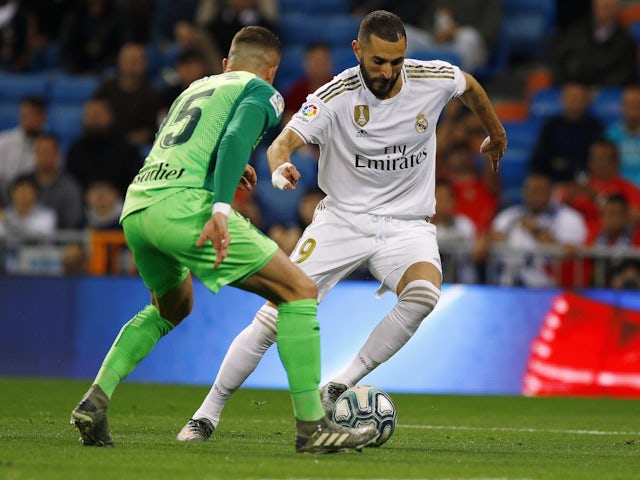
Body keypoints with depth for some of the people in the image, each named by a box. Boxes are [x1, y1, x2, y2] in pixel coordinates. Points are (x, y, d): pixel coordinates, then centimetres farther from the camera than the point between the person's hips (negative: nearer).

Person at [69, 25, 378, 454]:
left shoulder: (196, 88, 31)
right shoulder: (261, 91, 11)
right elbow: (236, 138, -9)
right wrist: (222, 206, -21)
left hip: (134, 207, 8)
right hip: (181, 204, -8)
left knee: (172, 308, 34)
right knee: (300, 291, 1)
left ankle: (95, 400, 17)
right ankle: (312, 427, -5)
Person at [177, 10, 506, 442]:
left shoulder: (433, 79, -9)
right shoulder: (336, 95, -17)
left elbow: (470, 86, 14)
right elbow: (285, 140, -29)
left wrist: (496, 133, 31)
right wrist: (280, 167, -53)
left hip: (408, 223, 1)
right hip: (342, 216, -1)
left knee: (424, 292, -32)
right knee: (275, 316, -11)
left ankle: (338, 389, -19)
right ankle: (208, 414, 6)